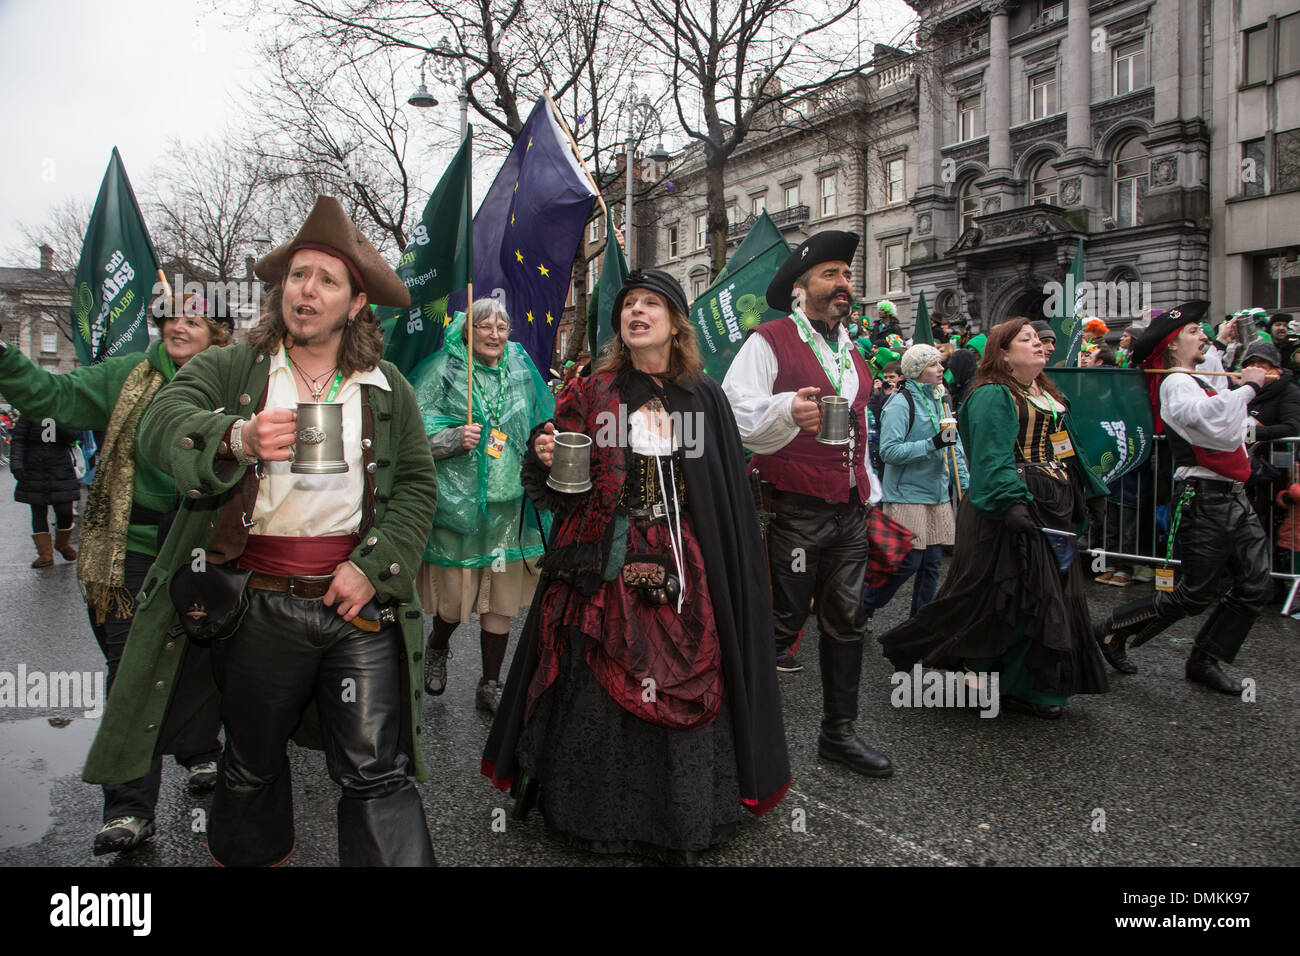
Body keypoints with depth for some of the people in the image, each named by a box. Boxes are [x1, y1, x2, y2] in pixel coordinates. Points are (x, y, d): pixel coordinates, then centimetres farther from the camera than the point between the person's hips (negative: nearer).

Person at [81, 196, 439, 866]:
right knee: (252, 767, 19)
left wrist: (372, 567, -9)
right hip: (257, 606, 1)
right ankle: (248, 854, 42)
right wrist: (237, 437, -35)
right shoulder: (228, 370, 3)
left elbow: (417, 485, 5)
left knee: (378, 775, -1)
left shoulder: (388, 390, 7)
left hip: (359, 603, 0)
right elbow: (161, 425, -14)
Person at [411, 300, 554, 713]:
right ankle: (438, 647, 37)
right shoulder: (444, 370, -1)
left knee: (501, 601, 7)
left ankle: (490, 684, 22)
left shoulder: (521, 372, 12)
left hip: (509, 505, 4)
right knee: (454, 596, 2)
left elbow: (539, 426, 24)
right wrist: (454, 438, -20)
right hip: (458, 503, -4)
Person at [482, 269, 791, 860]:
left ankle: (682, 819, 21)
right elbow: (560, 488, 6)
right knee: (598, 691, 1)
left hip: (682, 573, 1)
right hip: (605, 569, -1)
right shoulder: (593, 394, 5)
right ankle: (598, 815, 20)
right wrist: (545, 458, -16)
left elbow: (730, 499, 7)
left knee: (684, 688, 3)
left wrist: (727, 576, 2)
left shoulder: (704, 400, 7)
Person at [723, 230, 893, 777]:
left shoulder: (850, 351, 20)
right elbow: (736, 415, -15)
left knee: (846, 623, 12)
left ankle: (839, 733, 26)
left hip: (849, 511, 7)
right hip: (794, 511, -7)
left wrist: (870, 496, 24)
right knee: (783, 623, -1)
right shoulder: (769, 341, -4)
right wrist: (788, 410, -32)